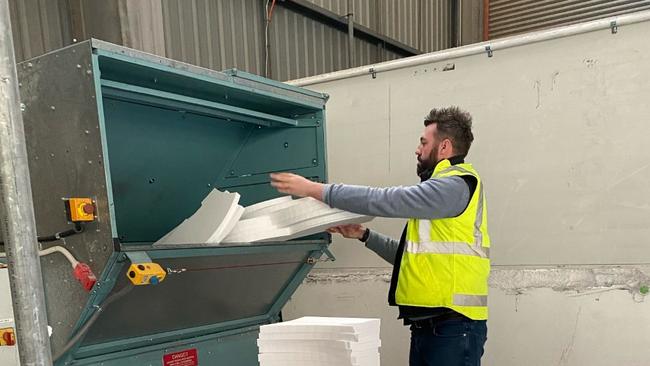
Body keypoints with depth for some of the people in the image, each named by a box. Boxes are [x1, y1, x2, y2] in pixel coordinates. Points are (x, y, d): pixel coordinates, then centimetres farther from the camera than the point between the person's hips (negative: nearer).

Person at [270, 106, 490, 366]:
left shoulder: (456, 184, -12)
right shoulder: (442, 186, 19)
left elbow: (387, 200, -22)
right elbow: (412, 255, 20)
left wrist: (315, 189, -19)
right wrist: (364, 235, 12)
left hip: (454, 326, -9)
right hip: (426, 324, 9)